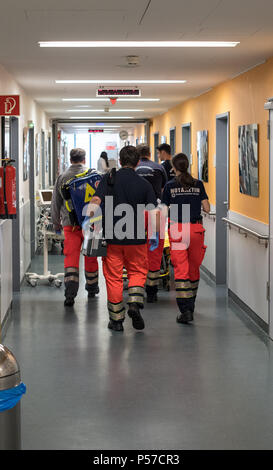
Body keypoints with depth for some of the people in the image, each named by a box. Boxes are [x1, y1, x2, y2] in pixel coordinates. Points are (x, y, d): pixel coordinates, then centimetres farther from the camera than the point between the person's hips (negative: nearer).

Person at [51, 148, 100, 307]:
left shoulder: (62, 177, 6)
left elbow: (55, 203, 11)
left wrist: (56, 223, 21)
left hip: (69, 223, 0)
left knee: (71, 257, -3)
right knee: (90, 256, 14)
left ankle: (70, 292, -17)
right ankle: (92, 287, 29)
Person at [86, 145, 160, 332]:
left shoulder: (109, 179, -1)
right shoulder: (144, 184, -1)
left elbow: (96, 201, -12)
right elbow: (154, 212, -4)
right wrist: (155, 235, 6)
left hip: (112, 237, 0)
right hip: (136, 238, 0)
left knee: (113, 276, 9)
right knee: (138, 272, 19)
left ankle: (116, 319, 12)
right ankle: (135, 302, -5)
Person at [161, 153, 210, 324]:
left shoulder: (170, 186, 0)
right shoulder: (198, 184, 5)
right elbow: (207, 208, 5)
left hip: (177, 228, -2)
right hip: (196, 229, 2)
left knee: (181, 270, -4)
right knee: (194, 267, 16)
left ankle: (185, 309, -14)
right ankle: (191, 305, 29)